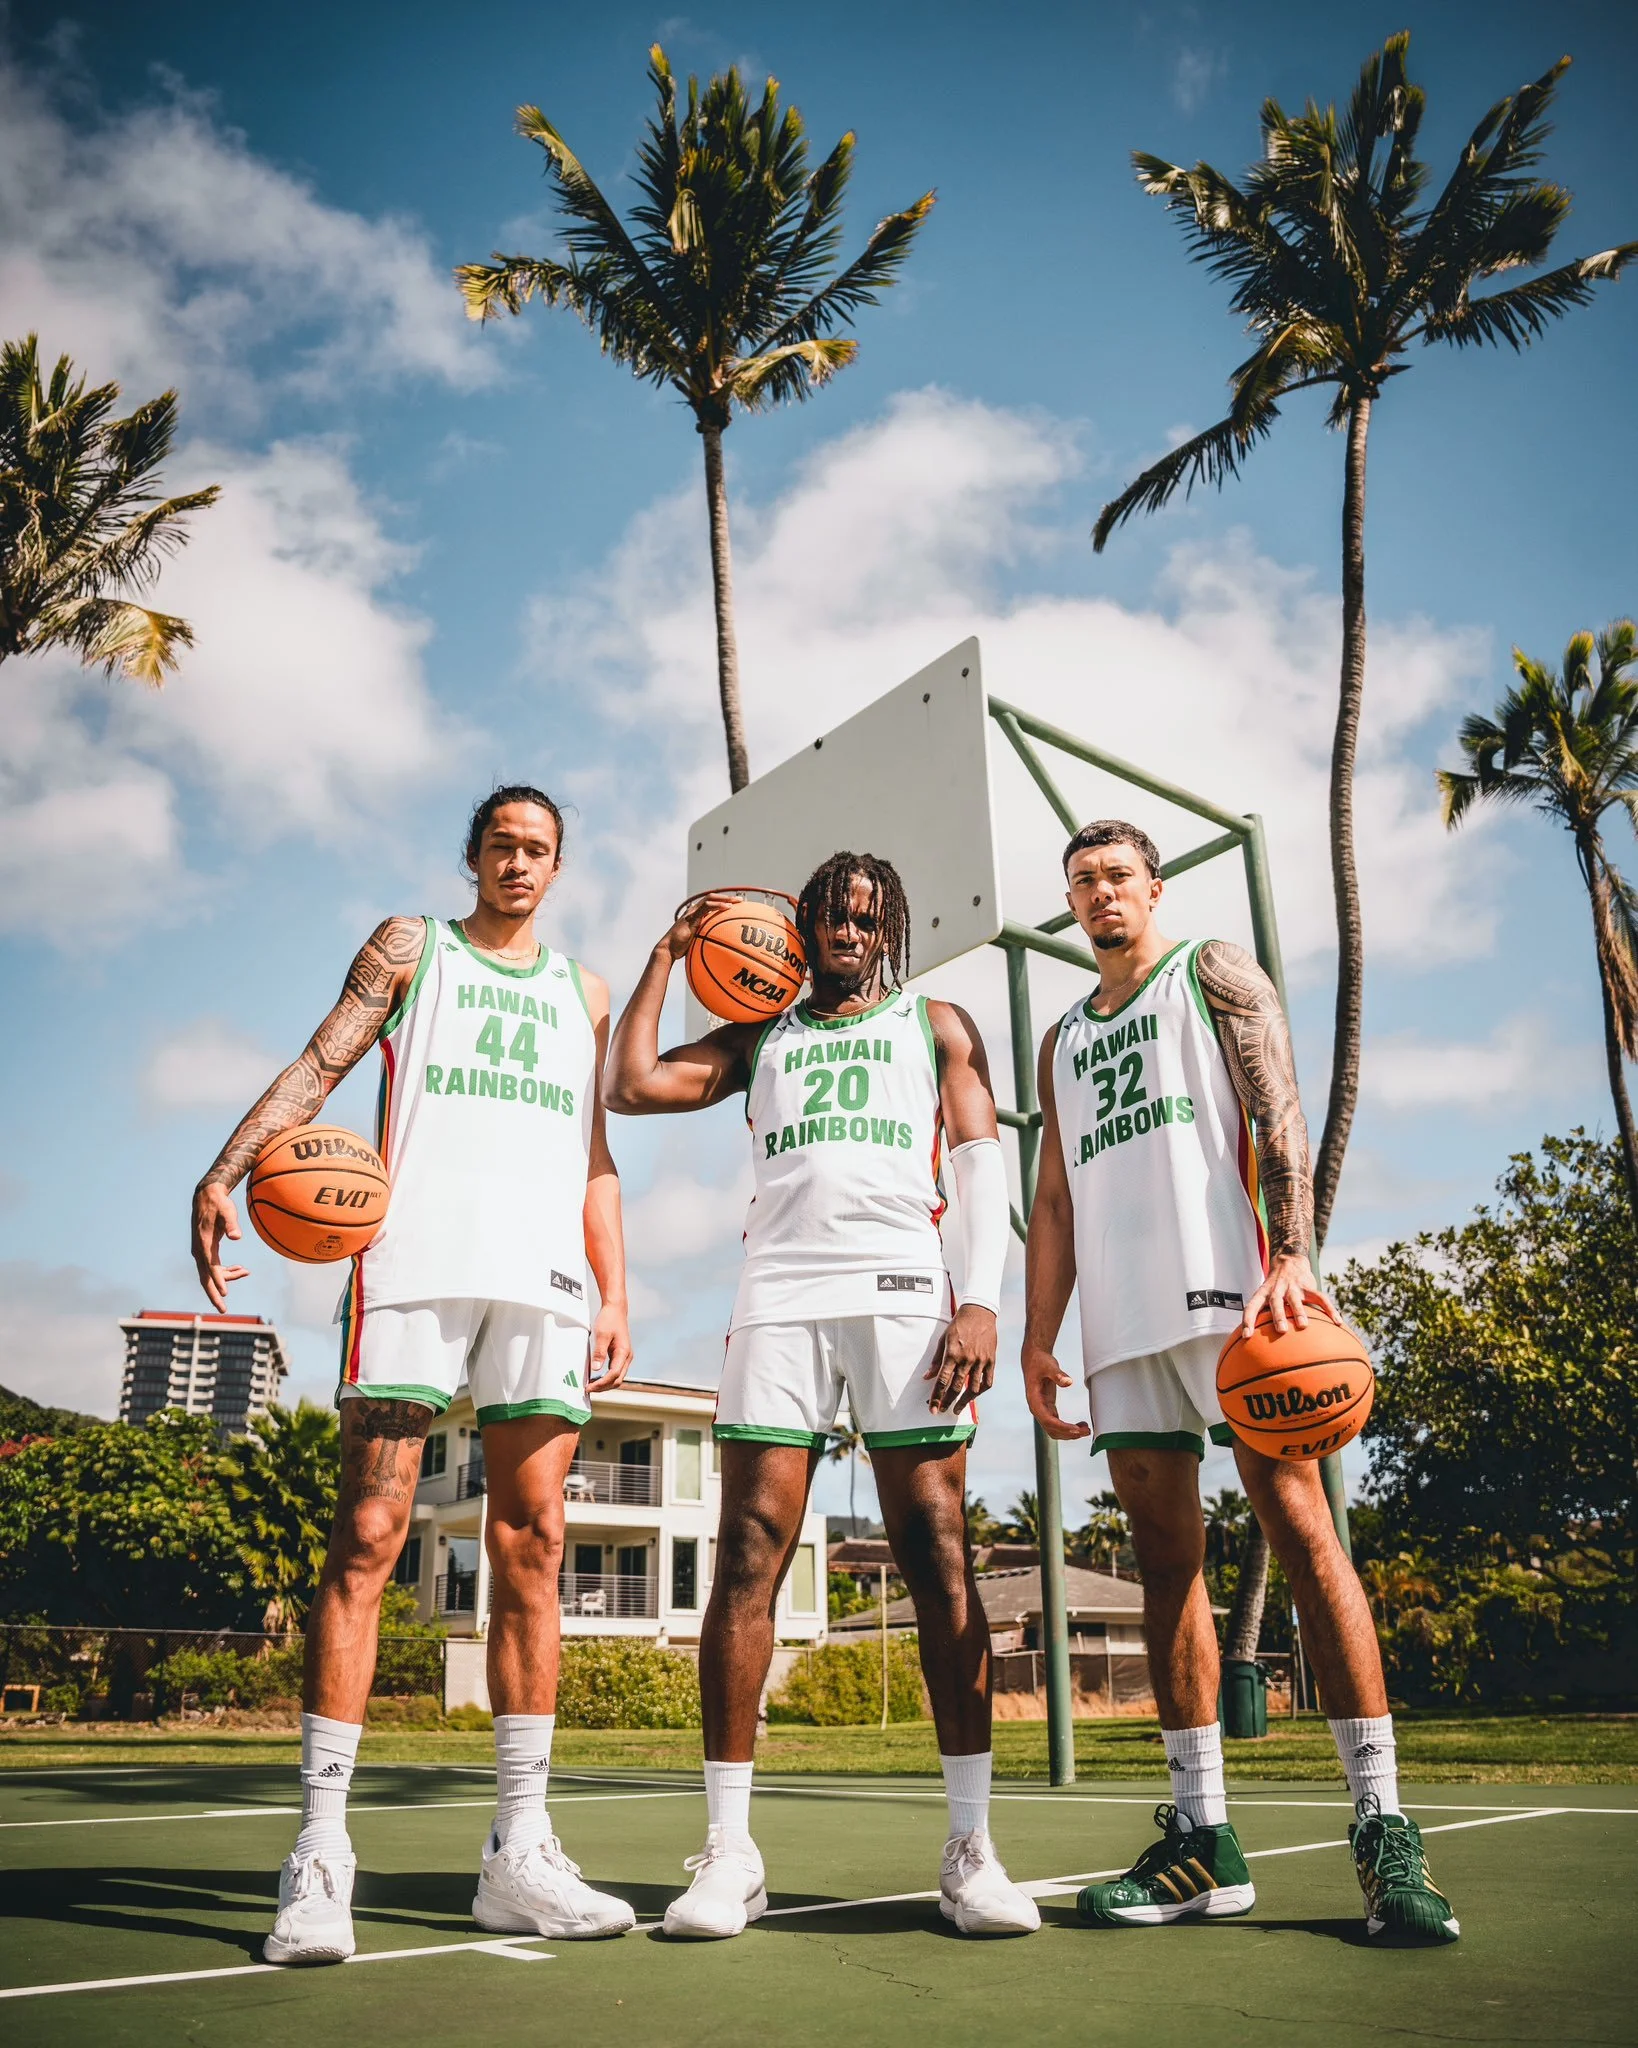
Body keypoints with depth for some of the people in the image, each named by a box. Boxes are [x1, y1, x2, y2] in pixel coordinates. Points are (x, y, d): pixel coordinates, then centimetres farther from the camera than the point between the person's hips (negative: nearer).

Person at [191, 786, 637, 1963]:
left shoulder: (584, 993, 23)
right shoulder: (410, 947, 16)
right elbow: (322, 1064, 3)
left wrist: (617, 1294, 9)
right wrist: (225, 1170, -14)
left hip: (545, 1274, 3)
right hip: (416, 1253, -3)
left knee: (532, 1544, 1)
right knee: (369, 1536, -6)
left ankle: (519, 1854, 8)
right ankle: (321, 1854, -1)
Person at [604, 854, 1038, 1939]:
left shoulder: (935, 1022, 19)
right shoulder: (762, 1037, 24)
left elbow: (982, 1159, 9)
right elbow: (631, 1087, 15)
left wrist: (982, 1299, -5)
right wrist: (668, 955, 17)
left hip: (904, 1289, -1)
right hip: (780, 1292, 2)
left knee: (938, 1555, -6)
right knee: (749, 1556, -6)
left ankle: (972, 1846, 0)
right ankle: (730, 1850, 0)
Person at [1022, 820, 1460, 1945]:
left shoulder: (1215, 973, 10)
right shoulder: (1063, 1040, 24)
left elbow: (1280, 1115, -4)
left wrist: (1290, 1258, -20)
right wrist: (1037, 1338, 10)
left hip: (1223, 1287, -5)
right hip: (1120, 1319, 5)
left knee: (1299, 1525, -10)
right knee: (1167, 1556, 3)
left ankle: (1383, 1825, -4)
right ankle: (1203, 1841, 8)